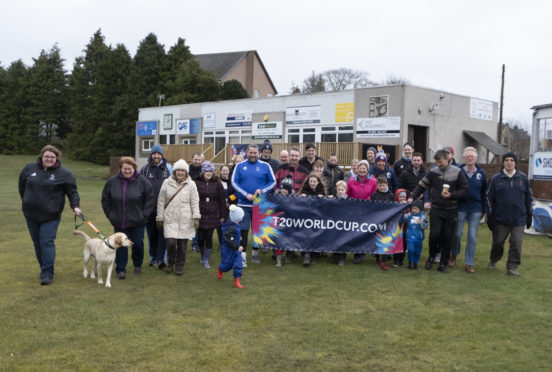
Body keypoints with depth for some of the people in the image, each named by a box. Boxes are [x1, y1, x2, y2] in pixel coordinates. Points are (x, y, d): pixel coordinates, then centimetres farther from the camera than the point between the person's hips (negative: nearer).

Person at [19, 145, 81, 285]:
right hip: (31, 214, 4)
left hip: (50, 215, -4)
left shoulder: (64, 173, -4)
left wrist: (75, 205, -17)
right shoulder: (29, 168, 6)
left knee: (47, 242, -10)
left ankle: (47, 273, -7)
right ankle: (43, 267, 28)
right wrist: (27, 201, 15)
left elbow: (72, 192, -4)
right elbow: (22, 187, 18)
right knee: (37, 243, 13)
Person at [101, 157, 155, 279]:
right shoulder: (112, 181, -1)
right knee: (120, 245, 3)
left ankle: (137, 265, 31)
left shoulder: (142, 181, -7)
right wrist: (110, 214, 4)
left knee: (138, 244, 7)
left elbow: (150, 198, -2)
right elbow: (105, 199, 10)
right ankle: (121, 269, 13)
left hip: (137, 222, -1)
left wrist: (144, 214, -6)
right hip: (119, 222, 1)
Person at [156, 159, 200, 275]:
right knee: (171, 242, -10)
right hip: (170, 219, 0)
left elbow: (195, 202, 2)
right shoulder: (167, 183, 4)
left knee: (182, 244, 4)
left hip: (185, 220, 0)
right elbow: (161, 201, 8)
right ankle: (170, 263, 17)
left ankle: (180, 266, 22)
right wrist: (160, 217, 7)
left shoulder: (191, 184, 3)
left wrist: (196, 217, -6)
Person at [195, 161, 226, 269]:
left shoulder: (217, 184, 3)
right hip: (200, 215, 0)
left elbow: (222, 201, 5)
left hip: (212, 216, 0)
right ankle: (202, 255, 31)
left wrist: (222, 216, 3)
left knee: (209, 237, 0)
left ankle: (207, 260, 9)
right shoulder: (197, 183, 0)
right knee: (200, 237, 6)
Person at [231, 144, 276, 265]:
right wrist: (246, 194, -12)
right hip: (244, 204, -1)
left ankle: (255, 253, 23)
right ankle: (243, 255, 1)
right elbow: (234, 182, 0)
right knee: (243, 230, -4)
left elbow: (273, 182, 5)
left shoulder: (265, 166, 3)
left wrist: (262, 190, -11)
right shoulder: (240, 166, 4)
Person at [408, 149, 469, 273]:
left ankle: (443, 264, 16)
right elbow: (422, 186, 5)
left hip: (450, 210, 0)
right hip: (436, 209, 0)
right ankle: (432, 256, 17)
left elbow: (465, 190, -1)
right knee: (434, 234, -10)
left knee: (447, 237, 2)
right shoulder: (433, 171, 0)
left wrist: (451, 195, -13)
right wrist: (412, 197, -5)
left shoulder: (457, 172, -3)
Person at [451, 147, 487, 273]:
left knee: (472, 237, 3)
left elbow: (484, 192, 9)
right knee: (457, 234, 4)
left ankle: (469, 264, 12)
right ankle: (454, 256, 29)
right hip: (460, 207, -2)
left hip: (476, 209, 2)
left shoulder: (481, 173, 4)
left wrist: (483, 209, 8)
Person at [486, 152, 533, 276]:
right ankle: (493, 260, 32)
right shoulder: (496, 179, -1)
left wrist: (530, 215, 10)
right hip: (500, 219, -1)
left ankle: (512, 267, 9)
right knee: (498, 242, 9)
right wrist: (489, 216, -2)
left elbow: (529, 197, 11)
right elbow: (489, 197, 1)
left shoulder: (523, 178, 5)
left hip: (519, 219, 1)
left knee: (516, 243, -1)